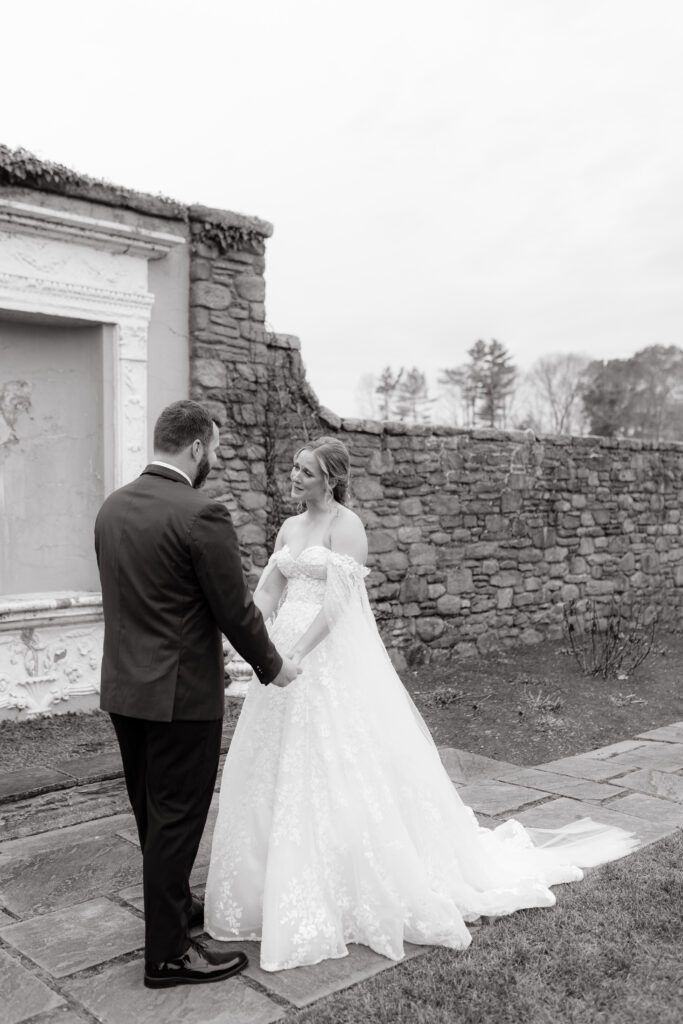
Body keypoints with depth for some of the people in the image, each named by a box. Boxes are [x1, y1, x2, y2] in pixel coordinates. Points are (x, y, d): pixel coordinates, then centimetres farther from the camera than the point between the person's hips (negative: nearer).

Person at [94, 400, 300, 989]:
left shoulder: (112, 507, 4)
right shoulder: (201, 515, -20)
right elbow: (235, 609, -16)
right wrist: (273, 667, 0)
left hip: (124, 686, 8)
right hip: (181, 694, -8)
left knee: (153, 813, 21)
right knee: (177, 819, 5)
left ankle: (174, 906, 41)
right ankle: (168, 954, 18)